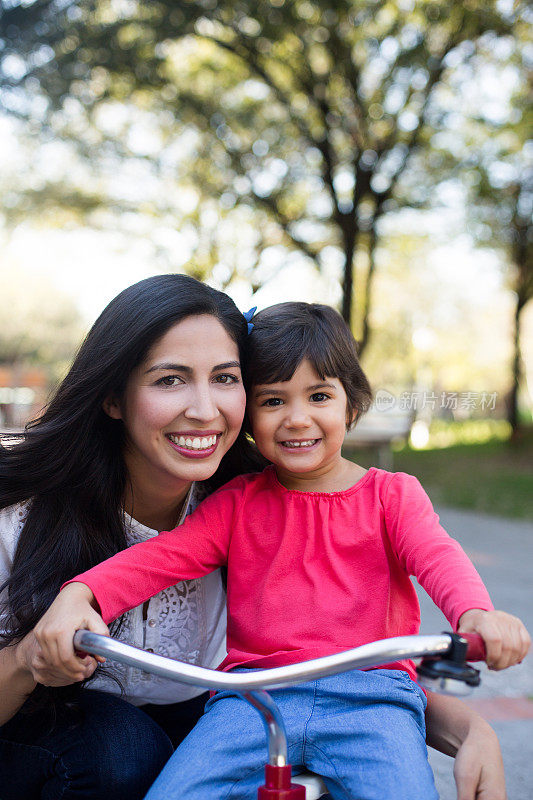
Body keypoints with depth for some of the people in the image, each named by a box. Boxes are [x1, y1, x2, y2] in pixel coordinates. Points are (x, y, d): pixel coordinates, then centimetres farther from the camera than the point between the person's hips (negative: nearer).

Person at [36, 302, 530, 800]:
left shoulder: (392, 494, 9)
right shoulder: (238, 502, 12)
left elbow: (438, 558, -8)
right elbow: (164, 554, -1)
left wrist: (477, 614, -32)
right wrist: (77, 595, -21)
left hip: (370, 695, 0)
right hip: (253, 694, 1)